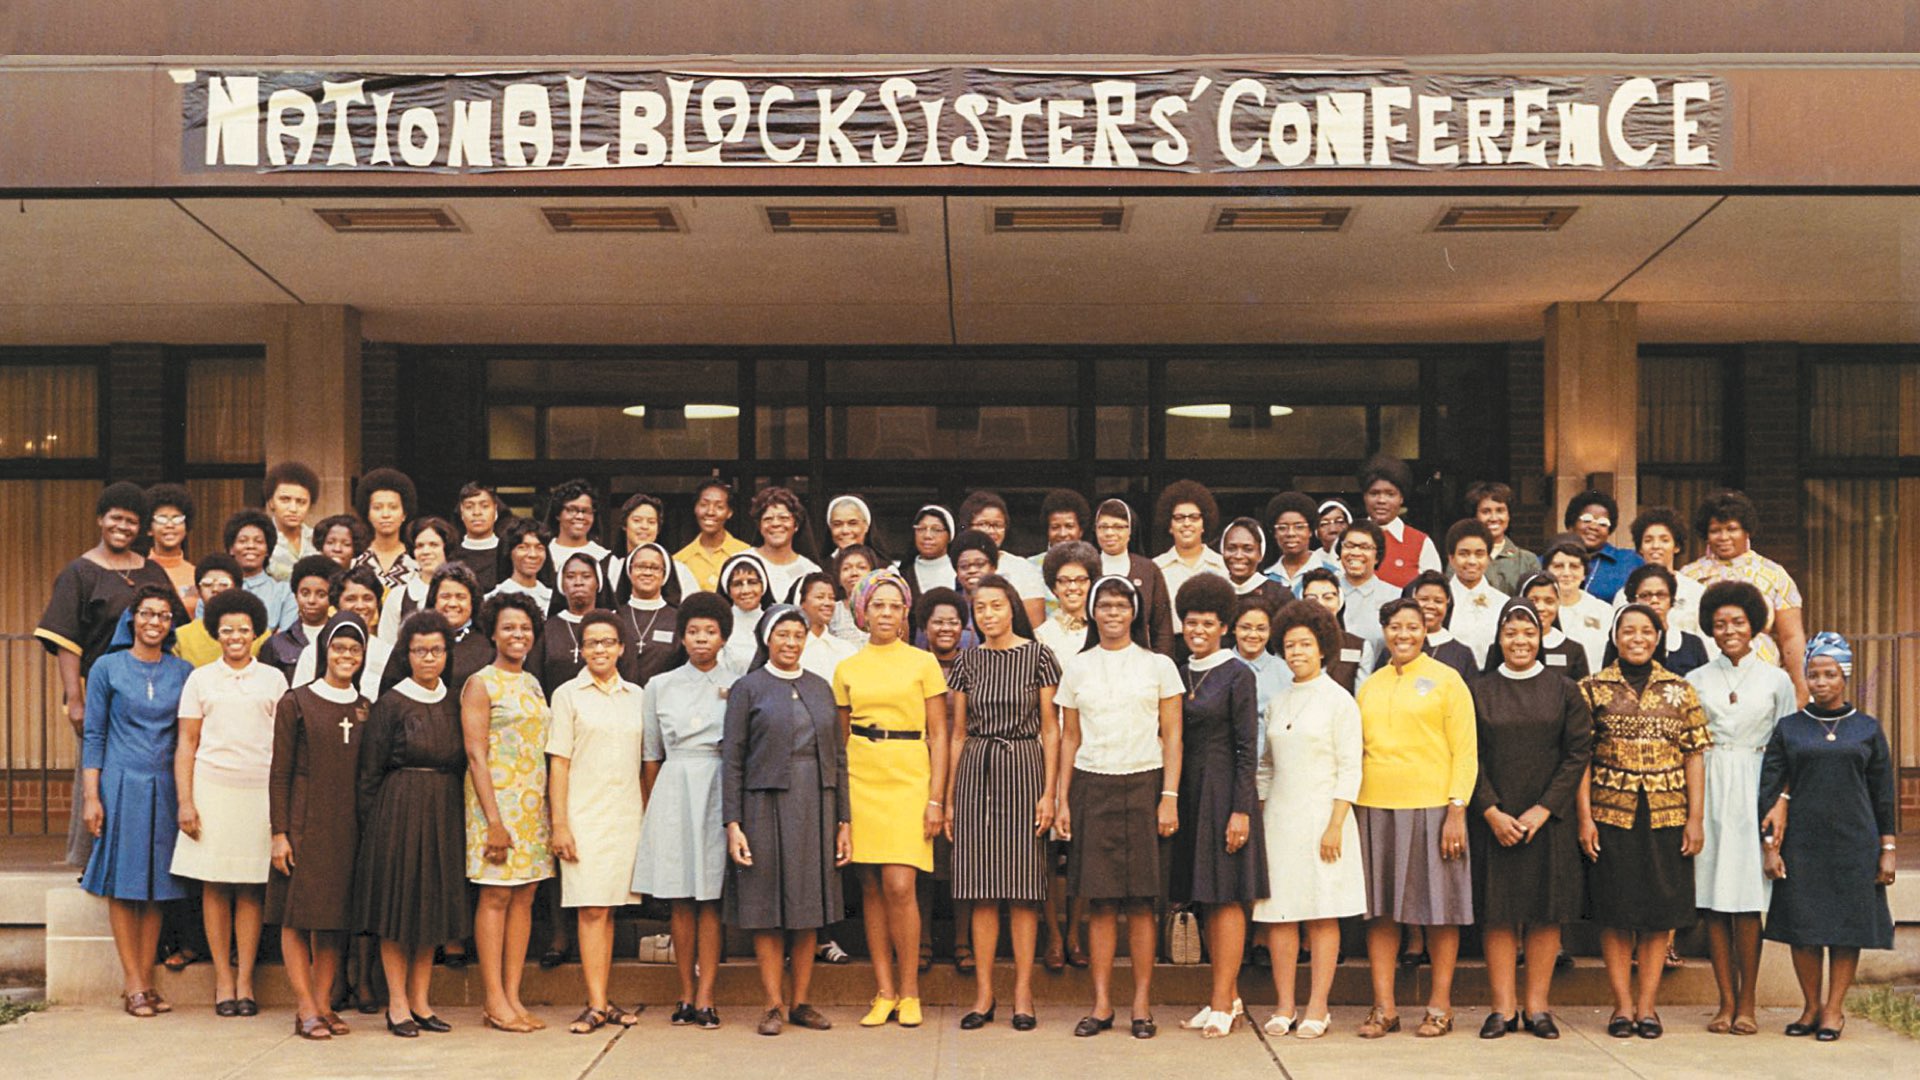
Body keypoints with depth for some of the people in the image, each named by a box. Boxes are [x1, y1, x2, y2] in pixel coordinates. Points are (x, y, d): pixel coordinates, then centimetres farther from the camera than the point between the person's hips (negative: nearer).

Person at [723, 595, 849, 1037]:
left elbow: (838, 756, 11)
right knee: (767, 906, 0)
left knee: (809, 906, 6)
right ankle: (773, 1004, 8)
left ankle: (801, 1002, 14)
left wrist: (843, 821, 6)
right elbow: (731, 760, -3)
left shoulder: (821, 688, 12)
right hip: (766, 806, -3)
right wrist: (733, 824, -10)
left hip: (816, 806, 3)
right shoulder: (747, 688, 1)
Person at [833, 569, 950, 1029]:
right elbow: (841, 737, 15)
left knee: (899, 886, -11)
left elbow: (938, 734, 3)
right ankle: (884, 991, 11)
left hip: (909, 780, -3)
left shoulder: (923, 663, 3)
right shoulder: (846, 669, 10)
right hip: (862, 780, 3)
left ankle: (909, 991, 2)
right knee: (872, 888, 3)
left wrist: (936, 797, -5)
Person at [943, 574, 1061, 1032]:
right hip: (975, 771, 3)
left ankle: (1023, 993, 7)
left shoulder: (1038, 655, 0)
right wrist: (948, 797, 9)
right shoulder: (967, 660, 8)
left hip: (1023, 769, -3)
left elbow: (1050, 729, 0)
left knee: (1023, 886, 0)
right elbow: (958, 732, 11)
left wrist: (1049, 791, -7)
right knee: (982, 890, 4)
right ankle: (983, 994, 10)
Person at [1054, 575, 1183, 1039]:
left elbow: (1172, 738, 3)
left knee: (1141, 901, -2)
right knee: (1100, 900, 0)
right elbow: (1069, 739, 11)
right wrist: (1062, 801, 5)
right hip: (1092, 788, 1)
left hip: (1143, 787, -1)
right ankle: (1101, 1004, 6)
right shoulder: (1077, 667, 10)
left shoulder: (1158, 666, 5)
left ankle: (1142, 1004, 5)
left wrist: (1169, 797, -5)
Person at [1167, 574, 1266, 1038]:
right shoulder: (1180, 674, 11)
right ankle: (1230, 997, 18)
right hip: (1188, 791, 7)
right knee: (1206, 899, 10)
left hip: (1223, 790, -7)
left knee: (1226, 896, -4)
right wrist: (1169, 800, 11)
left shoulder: (1238, 675, -7)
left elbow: (1248, 748, -9)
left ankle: (1222, 1004, 0)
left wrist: (1241, 810, -15)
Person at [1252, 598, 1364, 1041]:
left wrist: (1335, 824, -13)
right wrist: (1259, 816, 9)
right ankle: (1285, 1005, 9)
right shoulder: (1276, 704, 13)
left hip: (1321, 817, -5)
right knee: (1278, 914, 3)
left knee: (1322, 916, -1)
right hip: (1278, 818, 5)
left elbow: (1349, 769, -5)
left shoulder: (1339, 701, -2)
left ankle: (1317, 1008, 4)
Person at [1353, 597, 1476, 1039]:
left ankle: (1440, 1006, 11)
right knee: (1380, 907, 5)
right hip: (1375, 808, 4)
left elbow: (1464, 751, -2)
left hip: (1431, 807, -4)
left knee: (1438, 906, 2)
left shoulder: (1446, 680, 1)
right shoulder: (1369, 686, 13)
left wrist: (1457, 810, -11)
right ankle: (1384, 1007, 11)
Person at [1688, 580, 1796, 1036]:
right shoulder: (1696, 680, 10)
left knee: (1746, 899, -5)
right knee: (1713, 899, 0)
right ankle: (1727, 1002, 7)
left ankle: (1748, 1003, 4)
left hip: (1753, 791, -1)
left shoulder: (1775, 680, 7)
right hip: (1708, 790, 2)